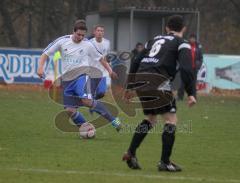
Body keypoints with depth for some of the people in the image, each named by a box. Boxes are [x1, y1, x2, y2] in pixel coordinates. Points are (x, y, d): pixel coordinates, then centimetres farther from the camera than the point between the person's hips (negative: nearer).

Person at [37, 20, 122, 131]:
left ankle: (112, 119, -16)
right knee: (69, 110, -4)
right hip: (67, 79, 3)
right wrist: (40, 67, -12)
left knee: (87, 101, -27)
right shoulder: (63, 41, -3)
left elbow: (100, 58, 12)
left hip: (81, 75, -3)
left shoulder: (87, 45, -3)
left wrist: (109, 70, 8)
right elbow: (46, 53, 2)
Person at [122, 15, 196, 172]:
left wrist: (130, 87, 35)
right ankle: (165, 162, 1)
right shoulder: (182, 44, 7)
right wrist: (191, 93, -10)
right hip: (158, 81, -7)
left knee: (151, 119, 24)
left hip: (140, 81, 7)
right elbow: (186, 69, -9)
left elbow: (135, 63, 28)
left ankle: (130, 153, 18)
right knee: (171, 120, 4)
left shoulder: (155, 40, 27)